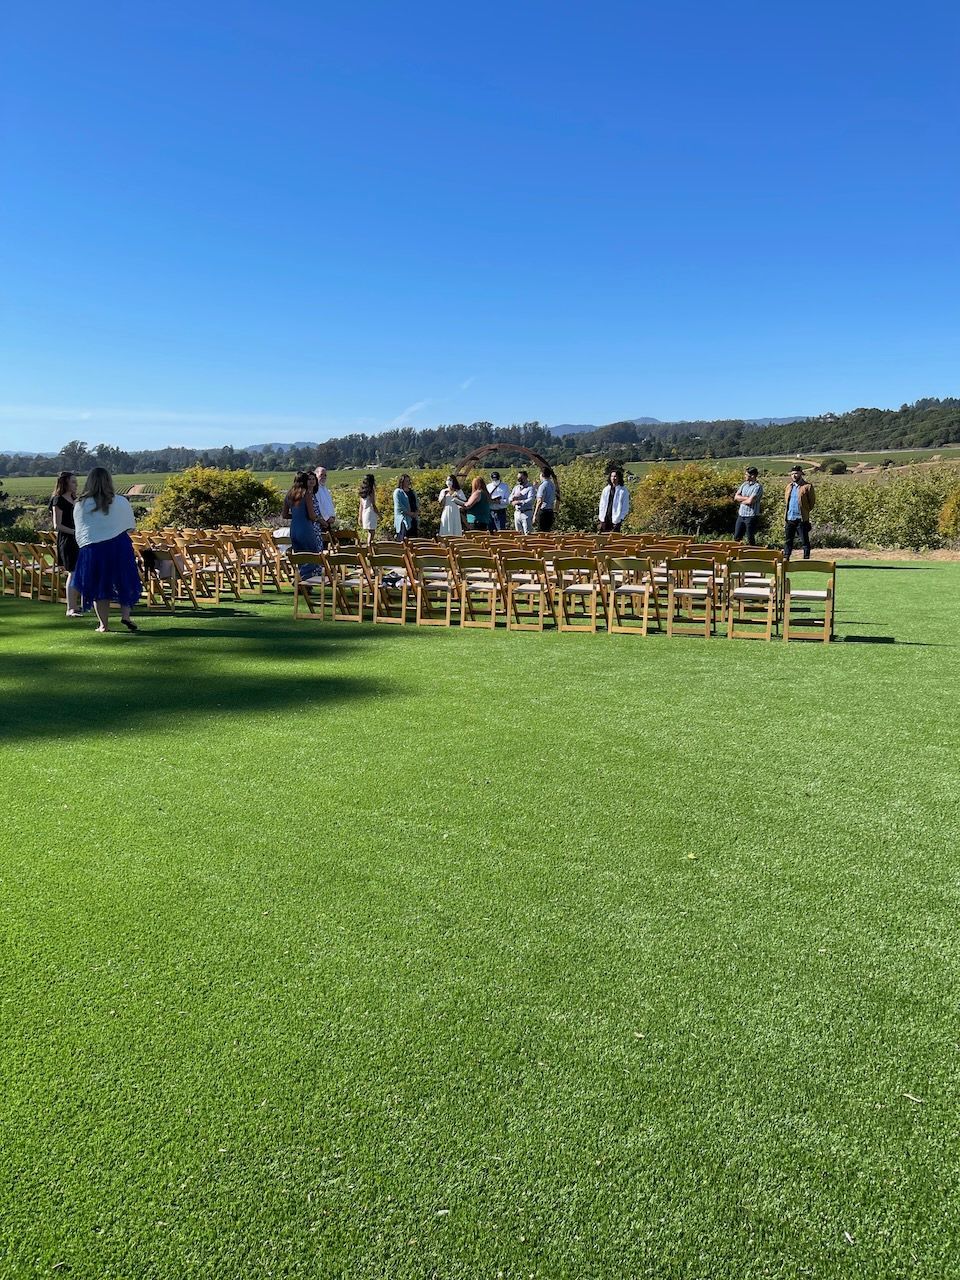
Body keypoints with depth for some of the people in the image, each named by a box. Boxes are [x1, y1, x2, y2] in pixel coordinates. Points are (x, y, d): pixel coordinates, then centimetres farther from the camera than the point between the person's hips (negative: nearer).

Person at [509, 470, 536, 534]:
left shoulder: (530, 488, -4)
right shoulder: (516, 487, 16)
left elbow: (530, 500, -16)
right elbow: (510, 499, 11)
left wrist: (519, 502, -21)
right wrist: (514, 496, -11)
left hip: (526, 513, -6)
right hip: (517, 513, 6)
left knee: (527, 533, -8)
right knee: (518, 534, 7)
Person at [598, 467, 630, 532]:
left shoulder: (623, 491, -2)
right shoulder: (606, 490, 12)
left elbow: (626, 508, -3)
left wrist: (620, 519, -10)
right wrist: (601, 519, 7)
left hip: (615, 521, -4)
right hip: (605, 520, 4)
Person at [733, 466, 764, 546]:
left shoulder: (758, 487, -12)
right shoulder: (745, 484, 11)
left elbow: (750, 501, -22)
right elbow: (736, 497, 5)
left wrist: (741, 500, -3)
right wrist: (746, 498, -10)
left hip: (751, 516, -7)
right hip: (741, 515, 7)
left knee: (750, 539, 1)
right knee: (736, 538, 12)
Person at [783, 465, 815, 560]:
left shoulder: (807, 486, -5)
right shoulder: (789, 486, 14)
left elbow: (812, 502, -2)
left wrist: (805, 512, -2)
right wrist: (787, 513, 14)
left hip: (801, 519, -6)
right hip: (790, 518, 6)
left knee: (804, 541, 1)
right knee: (788, 540, 9)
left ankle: (806, 559, 6)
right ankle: (785, 558, 15)